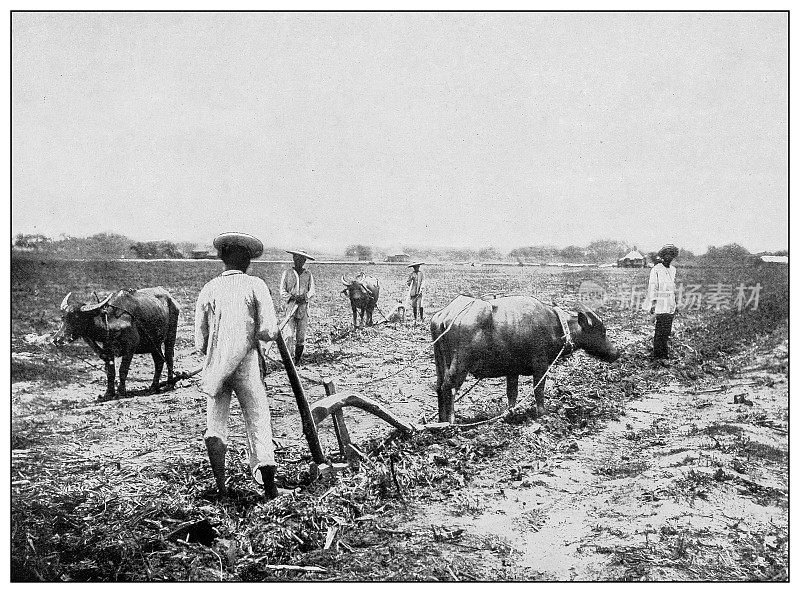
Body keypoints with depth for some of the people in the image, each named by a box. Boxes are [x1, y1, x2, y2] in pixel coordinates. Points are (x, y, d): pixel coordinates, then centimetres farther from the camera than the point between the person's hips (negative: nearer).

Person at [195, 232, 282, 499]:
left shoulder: (208, 290, 5)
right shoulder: (255, 286, -3)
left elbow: (200, 342, 6)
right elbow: (269, 331, -10)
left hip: (215, 366, 2)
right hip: (248, 365, -2)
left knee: (215, 423, 12)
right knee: (258, 421, 6)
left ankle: (220, 483, -4)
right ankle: (269, 484, -4)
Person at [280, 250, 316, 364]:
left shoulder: (308, 274, 11)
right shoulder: (287, 273, 8)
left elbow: (312, 291, 5)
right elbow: (282, 291, 4)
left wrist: (305, 297, -15)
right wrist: (292, 297, -14)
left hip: (303, 309, 1)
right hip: (290, 307, -1)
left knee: (301, 337, 5)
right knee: (289, 335, -13)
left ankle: (297, 360, 15)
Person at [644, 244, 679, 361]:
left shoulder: (673, 269, 14)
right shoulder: (656, 269, -7)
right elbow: (652, 287, -9)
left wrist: (673, 304, 21)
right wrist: (653, 303, -14)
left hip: (670, 305, 7)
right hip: (660, 303, -7)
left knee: (667, 330, 7)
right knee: (660, 331, -9)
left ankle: (664, 353, 16)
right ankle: (657, 355, -4)